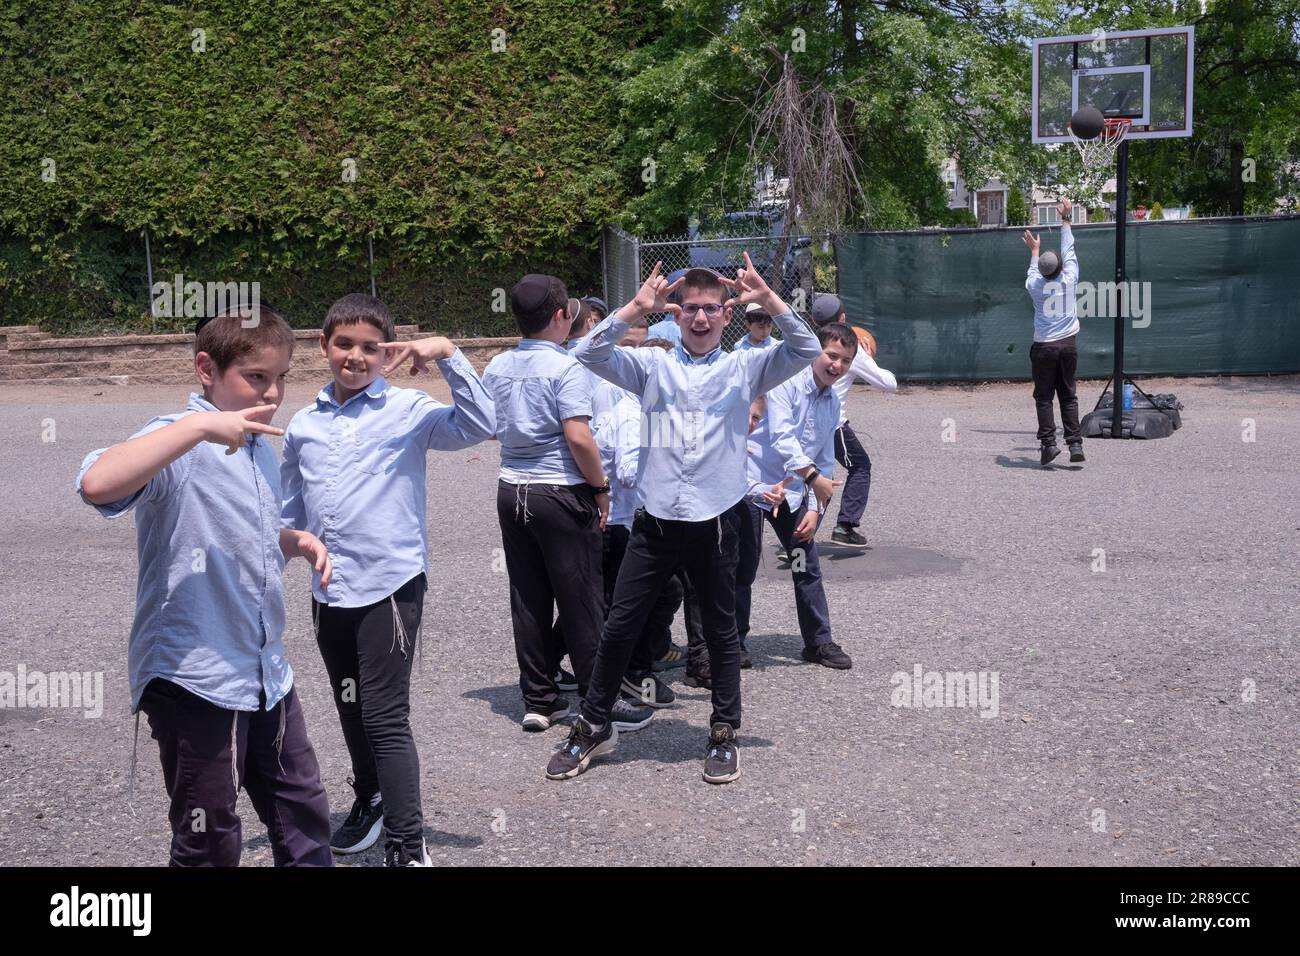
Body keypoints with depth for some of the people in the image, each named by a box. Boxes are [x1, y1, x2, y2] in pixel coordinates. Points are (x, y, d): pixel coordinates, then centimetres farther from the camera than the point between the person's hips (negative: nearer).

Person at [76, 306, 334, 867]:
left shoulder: (260, 449, 12)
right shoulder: (178, 444, -15)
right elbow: (97, 485, -36)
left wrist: (297, 543, 7)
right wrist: (199, 425, -34)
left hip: (266, 672, 8)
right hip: (195, 678, -8)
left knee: (305, 819, 18)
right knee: (209, 845, 5)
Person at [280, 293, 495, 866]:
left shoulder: (408, 410, -6)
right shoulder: (304, 426, 8)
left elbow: (481, 426, -22)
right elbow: (288, 513, 17)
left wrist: (447, 356, -27)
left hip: (390, 586, -5)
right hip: (330, 592, 5)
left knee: (385, 718, -8)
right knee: (352, 711, 20)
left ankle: (407, 847, 0)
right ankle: (370, 802, 43)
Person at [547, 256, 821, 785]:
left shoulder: (745, 368, 5)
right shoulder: (652, 365, 6)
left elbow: (807, 349, -5)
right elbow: (589, 353, -6)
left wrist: (768, 299, -15)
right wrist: (637, 308, -16)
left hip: (713, 523, 0)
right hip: (654, 522, 1)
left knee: (721, 631, 11)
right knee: (619, 626, 7)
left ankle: (724, 733, 26)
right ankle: (593, 726, 23)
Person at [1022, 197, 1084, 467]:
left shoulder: (1034, 285, -3)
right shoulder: (1069, 279, -2)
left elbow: (1034, 271, 23)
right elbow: (1069, 249, 12)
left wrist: (1034, 250, 40)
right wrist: (1065, 219, 24)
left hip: (1043, 347, -1)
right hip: (1068, 344, 1)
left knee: (1044, 397, 2)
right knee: (1068, 396, 6)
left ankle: (1048, 442, -8)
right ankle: (1075, 443, -1)